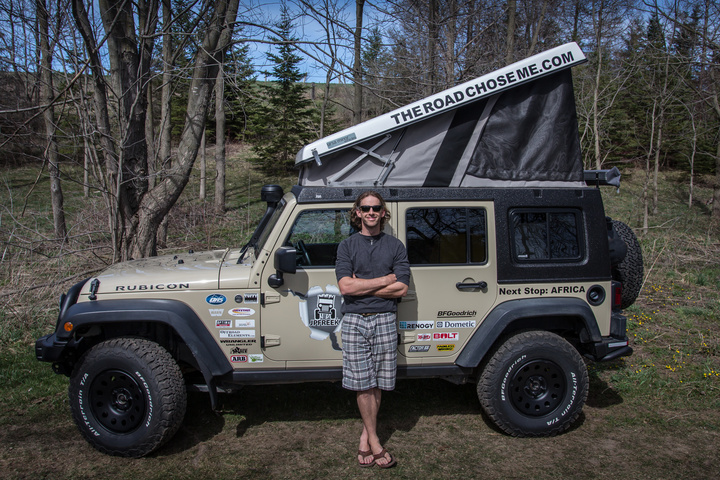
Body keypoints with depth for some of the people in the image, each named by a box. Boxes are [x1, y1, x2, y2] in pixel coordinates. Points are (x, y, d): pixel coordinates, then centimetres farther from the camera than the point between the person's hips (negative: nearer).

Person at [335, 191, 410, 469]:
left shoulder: (395, 246, 6)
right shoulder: (347, 246, 5)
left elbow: (401, 289, -4)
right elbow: (345, 287, -9)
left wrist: (361, 286, -9)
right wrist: (386, 279, -9)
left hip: (384, 320, 1)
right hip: (354, 321, 0)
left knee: (378, 384, 6)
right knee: (363, 385, 2)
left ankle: (365, 435, 23)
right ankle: (374, 442, 14)